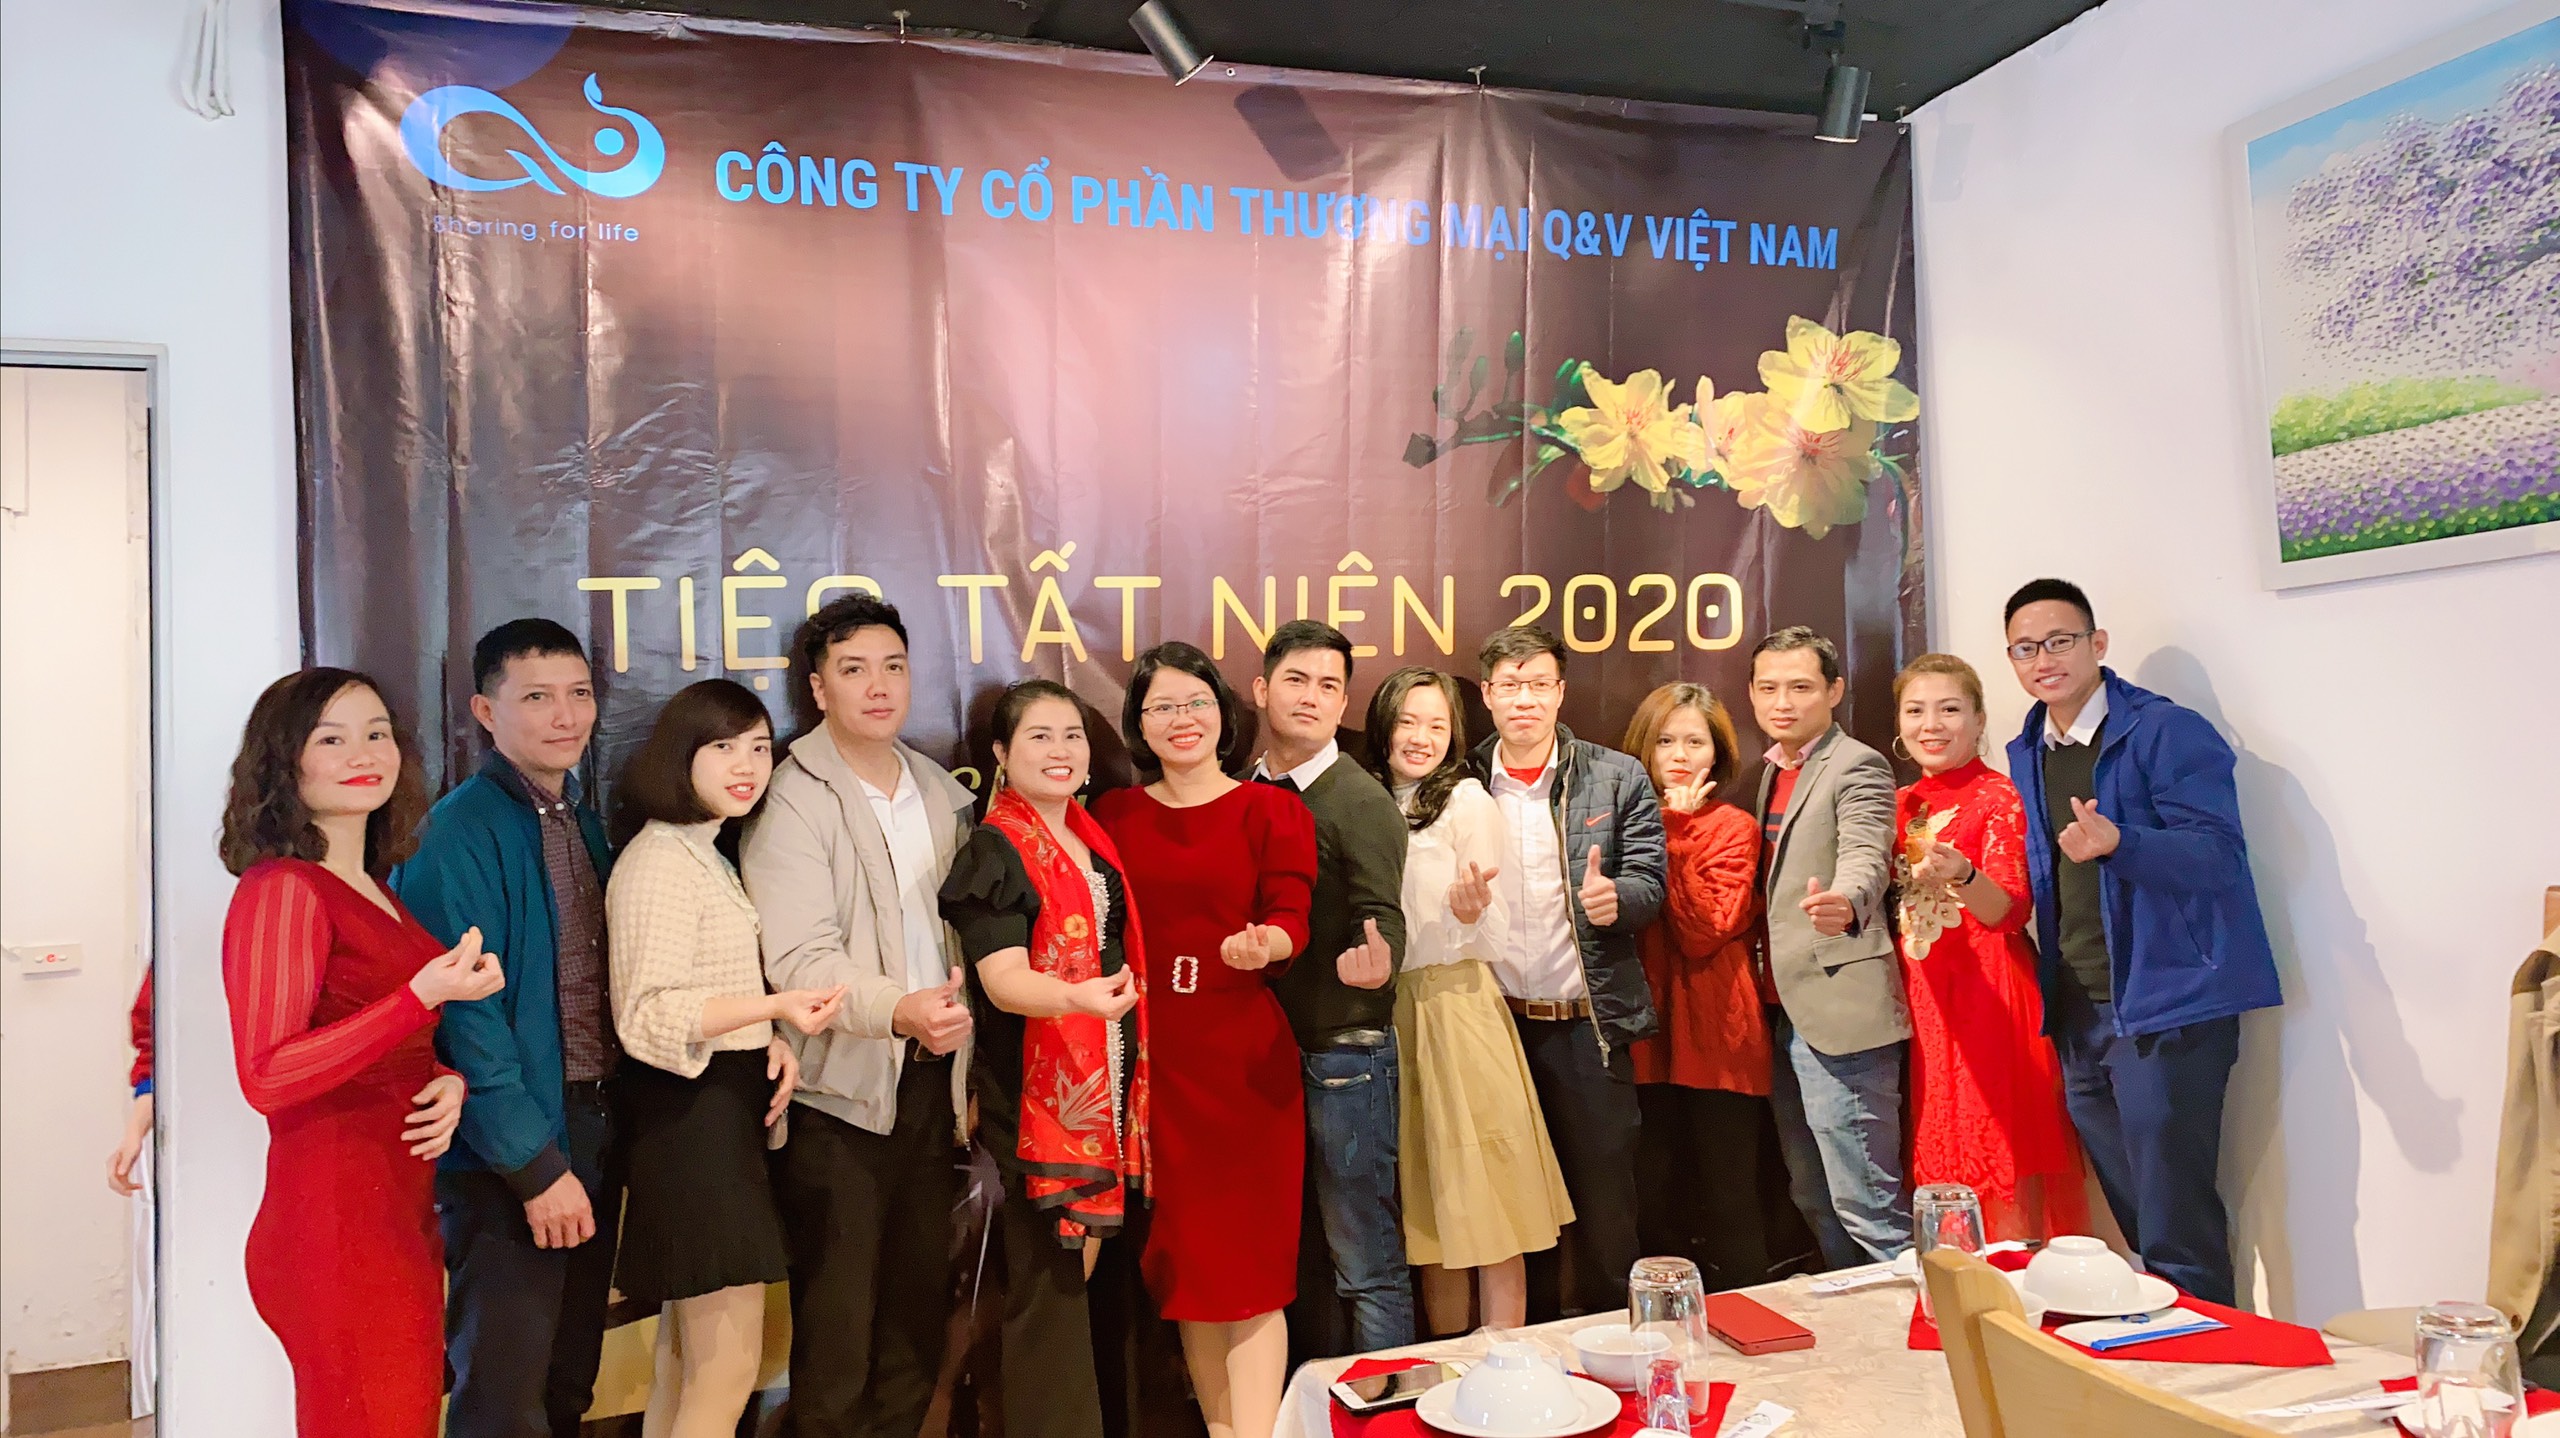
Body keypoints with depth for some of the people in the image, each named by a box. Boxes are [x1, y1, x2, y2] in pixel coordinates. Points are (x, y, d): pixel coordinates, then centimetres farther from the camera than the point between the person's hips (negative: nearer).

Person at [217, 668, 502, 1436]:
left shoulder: (377, 892, 14)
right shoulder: (283, 889, -11)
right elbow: (266, 1077, -19)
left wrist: (451, 1080, 2)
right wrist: (425, 994, -26)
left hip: (403, 1217, 9)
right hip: (337, 1223, -8)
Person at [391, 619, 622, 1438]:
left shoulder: (586, 821, 9)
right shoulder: (462, 831, -15)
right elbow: (465, 1014, -19)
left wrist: (600, 1137, 6)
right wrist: (536, 1164, -18)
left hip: (595, 1130, 7)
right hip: (508, 1157, -7)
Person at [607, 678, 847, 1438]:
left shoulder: (709, 856, 16)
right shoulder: (659, 861, -15)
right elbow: (650, 1015, -21)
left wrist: (771, 1042, 4)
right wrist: (774, 1007, -33)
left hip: (722, 1110, 10)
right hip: (692, 1116, -10)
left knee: (689, 1360, 16)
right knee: (728, 1368, -5)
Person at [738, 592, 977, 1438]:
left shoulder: (945, 794, 11)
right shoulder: (794, 802, -8)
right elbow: (799, 961, -19)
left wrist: (966, 1074, 10)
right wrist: (899, 1008, -35)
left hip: (932, 1080, 6)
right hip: (840, 1091, -5)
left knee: (921, 1312, 14)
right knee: (837, 1328, 2)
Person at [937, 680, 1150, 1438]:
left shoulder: (1095, 839, 11)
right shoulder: (994, 851, -11)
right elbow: (1002, 979, -22)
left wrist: (1130, 1085, 15)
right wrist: (1076, 996, -41)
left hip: (1107, 1087, 7)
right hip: (1035, 1095, -7)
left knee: (1095, 1267, 14)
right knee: (1050, 1282, -2)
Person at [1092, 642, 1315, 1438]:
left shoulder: (1272, 811, 1)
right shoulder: (1114, 815, 9)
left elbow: (1291, 917, -9)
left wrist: (1262, 945, -29)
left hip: (1244, 1059, -3)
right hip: (1149, 1058, 3)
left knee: (1247, 1262, 1)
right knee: (1184, 1259, 10)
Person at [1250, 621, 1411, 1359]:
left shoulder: (1362, 803, -9)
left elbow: (1383, 923, -17)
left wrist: (1374, 964, -38)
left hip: (1343, 1052, -6)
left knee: (1367, 1265, 1)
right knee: (1297, 1253, 16)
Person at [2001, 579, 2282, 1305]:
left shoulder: (2168, 731, -8)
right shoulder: (2024, 756, 14)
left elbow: (2216, 854, -17)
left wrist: (2117, 843, -34)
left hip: (2164, 1006, -7)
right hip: (2077, 1016, 7)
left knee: (2178, 1237, -5)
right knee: (2139, 1226, 14)